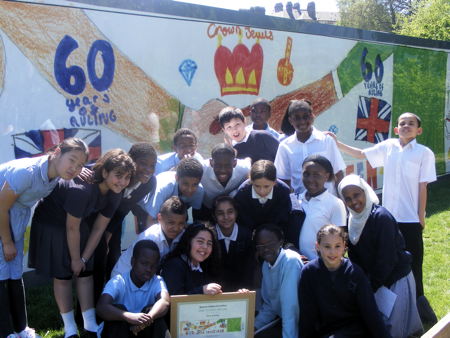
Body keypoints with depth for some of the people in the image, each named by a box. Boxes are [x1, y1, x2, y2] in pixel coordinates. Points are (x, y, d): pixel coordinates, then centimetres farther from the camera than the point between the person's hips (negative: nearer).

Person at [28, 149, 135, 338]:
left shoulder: (114, 194, -14)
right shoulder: (81, 188, -37)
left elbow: (99, 228, -7)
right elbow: (72, 228, -27)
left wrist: (84, 259, -5)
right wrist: (75, 259, -14)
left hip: (77, 222, 7)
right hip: (51, 223, -7)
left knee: (86, 272, 6)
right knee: (62, 276, -1)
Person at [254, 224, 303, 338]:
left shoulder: (291, 261, -20)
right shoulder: (266, 265, 6)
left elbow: (290, 307, -26)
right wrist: (253, 327, 0)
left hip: (299, 324, -7)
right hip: (281, 320, 7)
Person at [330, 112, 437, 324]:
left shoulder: (424, 154, -6)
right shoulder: (388, 146, 4)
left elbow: (422, 187, -5)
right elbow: (361, 154, 15)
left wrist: (421, 217, -5)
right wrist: (336, 143, 8)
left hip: (411, 218, -4)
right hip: (388, 216, 4)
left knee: (413, 259, 3)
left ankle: (417, 299, 19)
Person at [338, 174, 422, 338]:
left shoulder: (381, 217, -21)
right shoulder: (352, 220, 1)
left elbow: (387, 258, -21)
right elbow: (354, 256, 7)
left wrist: (371, 287, -15)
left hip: (396, 280, -6)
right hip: (371, 280, 6)